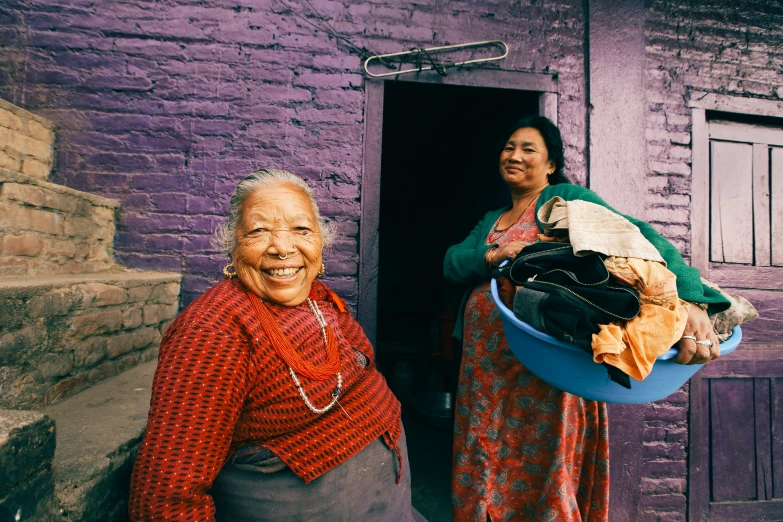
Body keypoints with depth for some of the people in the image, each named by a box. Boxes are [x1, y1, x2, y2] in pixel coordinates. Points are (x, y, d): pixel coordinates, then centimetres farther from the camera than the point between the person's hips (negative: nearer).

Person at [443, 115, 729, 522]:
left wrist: (690, 298, -34)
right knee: (484, 474, 17)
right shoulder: (490, 221, 17)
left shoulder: (565, 199, -3)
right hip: (483, 367, 6)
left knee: (540, 470, 7)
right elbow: (451, 261, 4)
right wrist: (492, 256, -16)